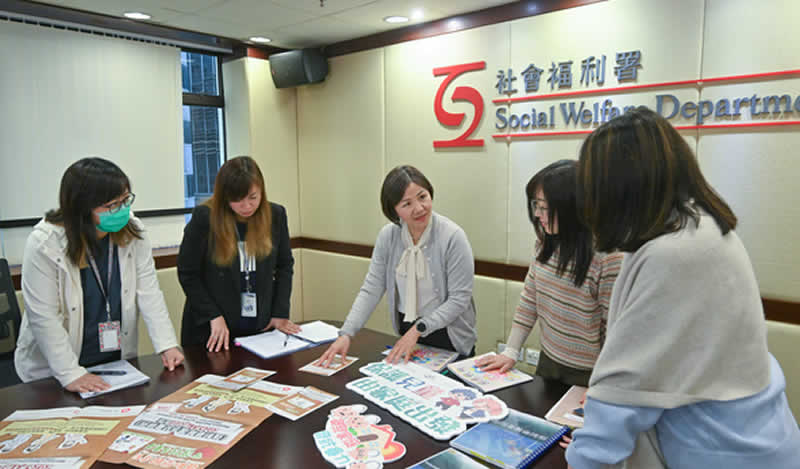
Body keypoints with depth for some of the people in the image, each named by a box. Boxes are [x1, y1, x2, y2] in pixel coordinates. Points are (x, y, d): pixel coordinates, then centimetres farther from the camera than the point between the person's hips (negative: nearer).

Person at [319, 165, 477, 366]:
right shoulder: (387, 236, -8)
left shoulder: (453, 236, -21)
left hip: (448, 338, -4)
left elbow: (460, 298, -19)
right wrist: (346, 334, -18)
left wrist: (419, 329, -24)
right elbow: (371, 289, -8)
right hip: (406, 332, 4)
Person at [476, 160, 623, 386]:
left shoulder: (608, 255, -24)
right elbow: (529, 298, 4)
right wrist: (511, 351, 4)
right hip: (548, 361, 6)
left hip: (587, 376, -6)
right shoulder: (546, 241, -4)